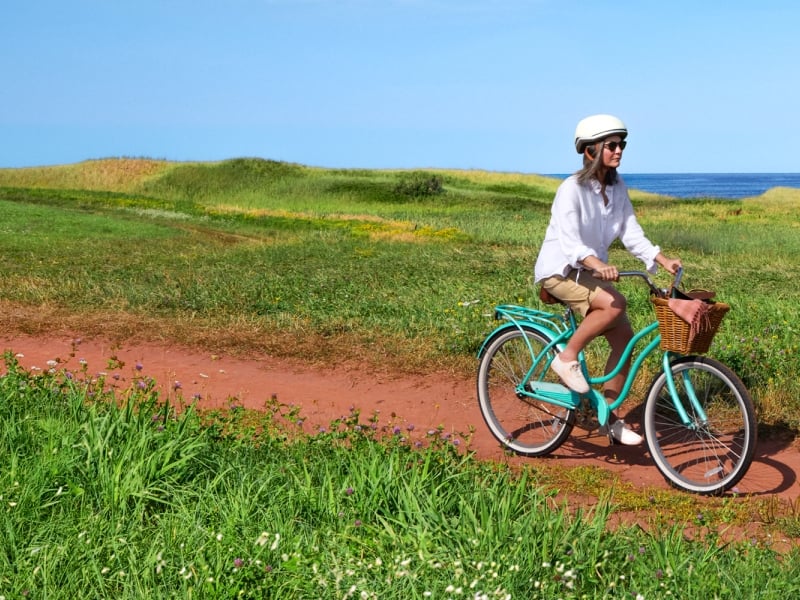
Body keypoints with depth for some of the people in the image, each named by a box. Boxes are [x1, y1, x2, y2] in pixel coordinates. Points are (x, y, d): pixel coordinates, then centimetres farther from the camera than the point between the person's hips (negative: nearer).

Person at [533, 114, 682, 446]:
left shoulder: (617, 188, 3)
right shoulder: (572, 189, -19)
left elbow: (632, 234, 3)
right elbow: (569, 241, -29)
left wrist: (664, 261, -11)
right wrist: (599, 265, -46)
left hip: (592, 271, 7)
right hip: (559, 271, -7)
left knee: (624, 337, -5)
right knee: (615, 304, -32)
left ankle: (609, 415, 6)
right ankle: (566, 358, -13)